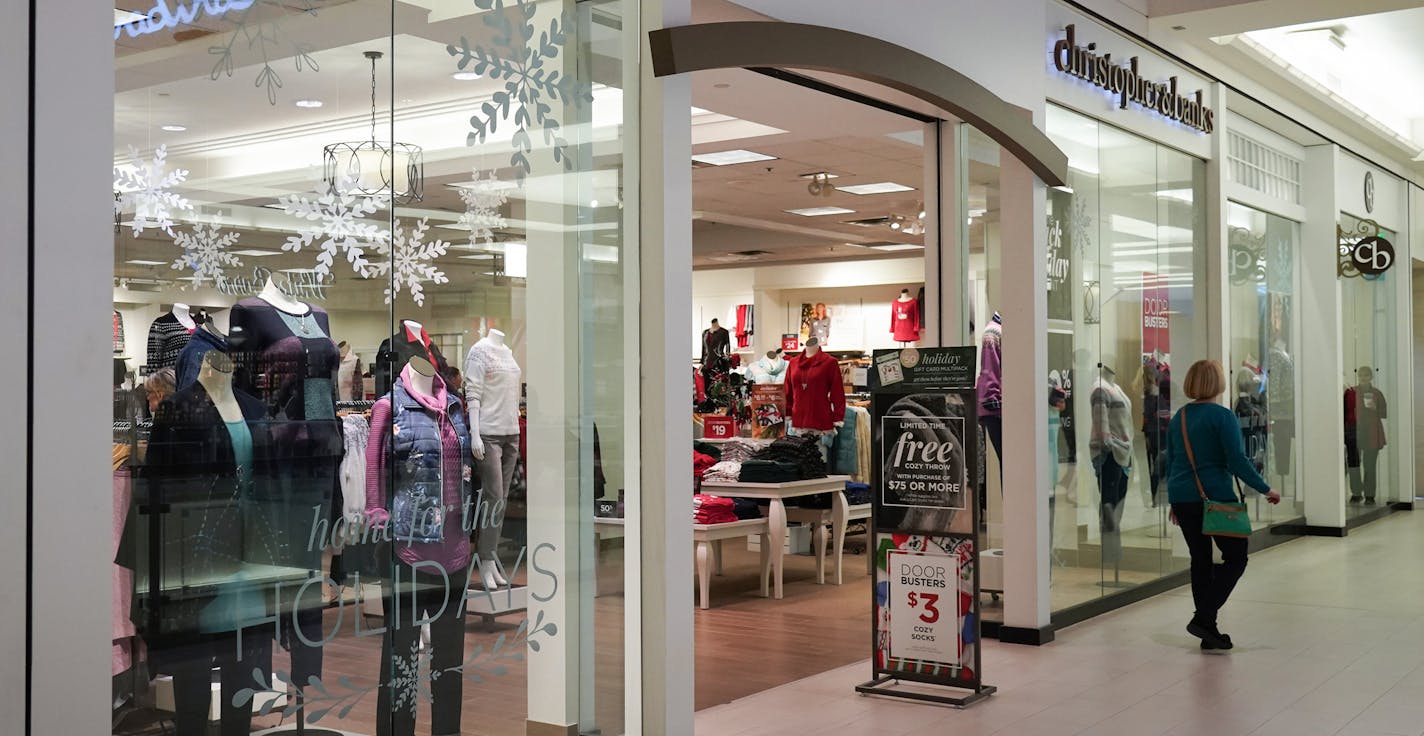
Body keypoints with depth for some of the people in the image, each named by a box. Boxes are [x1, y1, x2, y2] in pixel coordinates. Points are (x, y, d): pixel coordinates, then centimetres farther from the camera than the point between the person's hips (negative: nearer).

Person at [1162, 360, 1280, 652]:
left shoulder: (1178, 418, 11)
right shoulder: (1222, 417, -10)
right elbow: (1237, 461, -15)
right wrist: (1265, 489, -6)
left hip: (1182, 498, 7)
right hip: (1215, 497, -7)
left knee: (1201, 560, 12)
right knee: (1235, 558, 4)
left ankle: (1209, 633, 14)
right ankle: (1203, 617, -9)